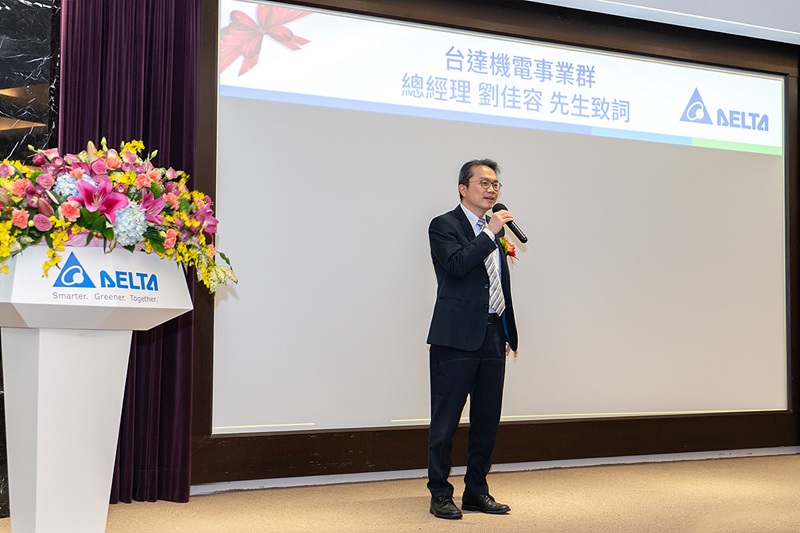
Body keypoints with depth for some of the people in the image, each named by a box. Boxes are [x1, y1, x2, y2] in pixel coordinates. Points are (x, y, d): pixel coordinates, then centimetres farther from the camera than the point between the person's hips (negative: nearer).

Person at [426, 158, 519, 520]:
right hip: (457, 337, -7)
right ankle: (440, 495, 9)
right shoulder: (444, 226, -2)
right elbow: (457, 265, -20)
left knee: (487, 419, 10)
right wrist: (490, 233, -17)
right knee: (446, 419, -1)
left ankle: (476, 491, 21)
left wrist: (509, 333, 18)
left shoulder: (493, 231, 18)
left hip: (493, 336, 7)